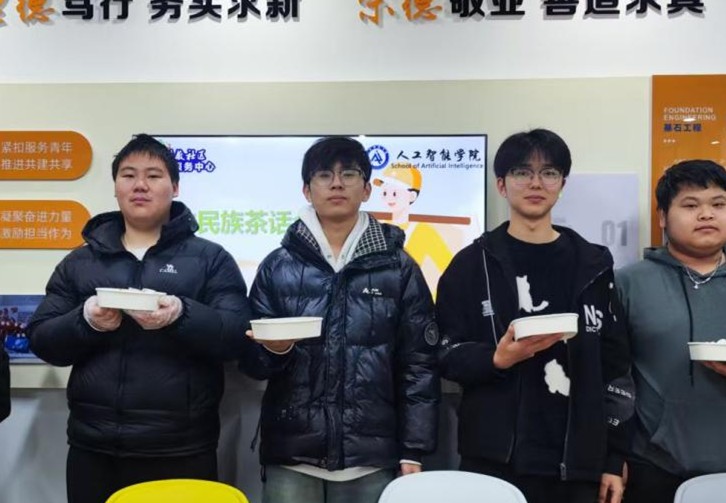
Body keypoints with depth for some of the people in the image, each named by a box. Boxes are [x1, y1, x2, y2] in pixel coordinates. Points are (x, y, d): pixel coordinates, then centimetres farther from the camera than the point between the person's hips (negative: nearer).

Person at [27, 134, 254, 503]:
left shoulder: (210, 258, 4)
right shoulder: (79, 262, 12)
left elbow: (240, 335, -4)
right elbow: (41, 339, 8)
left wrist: (183, 314, -21)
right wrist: (85, 321, -12)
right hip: (93, 450, 3)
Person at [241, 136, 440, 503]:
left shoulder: (399, 268, 3)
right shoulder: (278, 267, 4)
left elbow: (419, 365, 2)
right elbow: (253, 360, 7)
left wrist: (413, 452, -2)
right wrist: (274, 350, -15)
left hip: (371, 458, 0)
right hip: (291, 455, 1)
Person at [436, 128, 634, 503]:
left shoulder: (592, 265, 6)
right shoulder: (472, 264, 0)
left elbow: (614, 366, 6)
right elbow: (446, 355, 0)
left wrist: (614, 458, 3)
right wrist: (497, 359, -19)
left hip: (576, 461, 2)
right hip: (495, 459, -2)